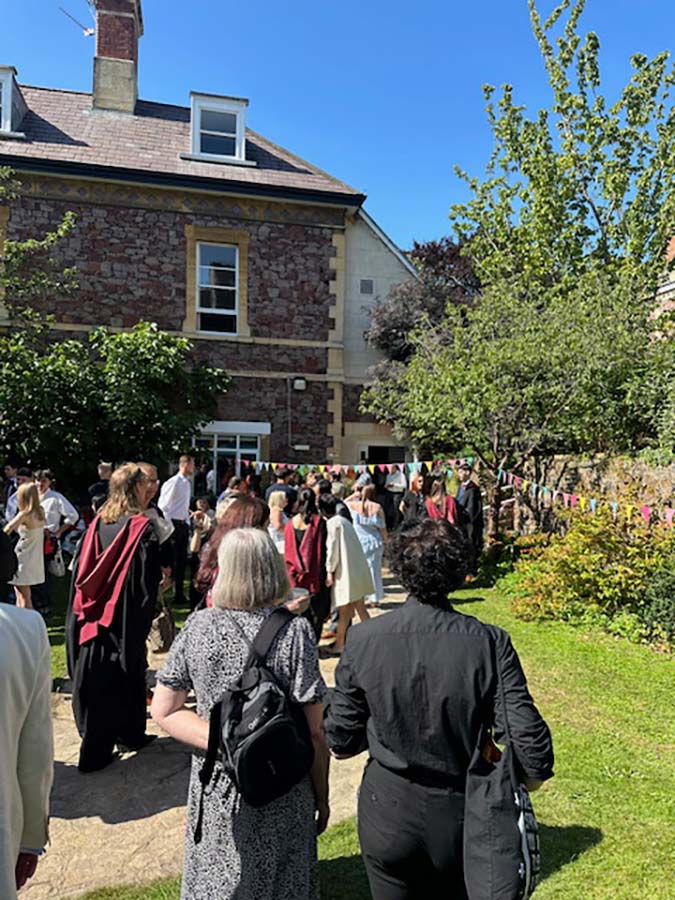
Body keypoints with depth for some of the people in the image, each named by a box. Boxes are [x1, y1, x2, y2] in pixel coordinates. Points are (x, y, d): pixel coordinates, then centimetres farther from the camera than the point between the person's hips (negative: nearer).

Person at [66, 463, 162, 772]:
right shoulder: (142, 527, -15)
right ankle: (95, 751, 22)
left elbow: (80, 569, 6)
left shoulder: (97, 523, 1)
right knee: (120, 676, 10)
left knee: (94, 678, 15)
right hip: (125, 617, -5)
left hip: (91, 614, 6)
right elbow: (148, 578, -14)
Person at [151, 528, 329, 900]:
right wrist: (322, 796, -2)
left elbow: (163, 710, -6)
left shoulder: (198, 626, -12)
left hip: (215, 788, 2)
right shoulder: (295, 632, -20)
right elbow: (314, 731, -15)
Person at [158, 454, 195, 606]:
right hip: (173, 524, -8)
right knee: (171, 560, -2)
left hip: (183, 524, 8)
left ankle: (179, 593, 23)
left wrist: (188, 522, 14)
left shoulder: (187, 483, 12)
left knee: (182, 559, 13)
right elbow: (162, 505, -15)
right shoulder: (173, 482, -14)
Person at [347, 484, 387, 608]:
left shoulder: (354, 505, -10)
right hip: (374, 543, 0)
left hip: (359, 543, 0)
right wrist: (385, 540, 9)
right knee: (374, 569, 12)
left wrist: (354, 495, 10)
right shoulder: (377, 508, -11)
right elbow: (382, 527, -5)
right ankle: (374, 598, 19)